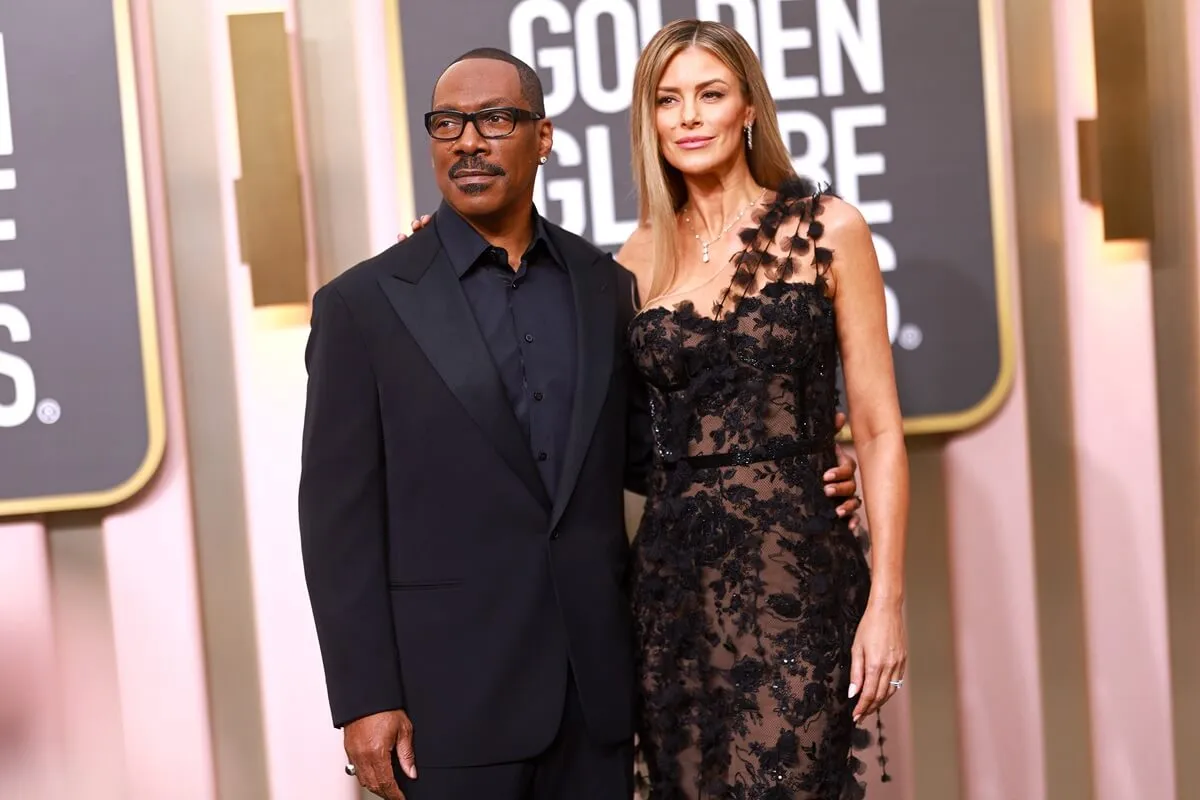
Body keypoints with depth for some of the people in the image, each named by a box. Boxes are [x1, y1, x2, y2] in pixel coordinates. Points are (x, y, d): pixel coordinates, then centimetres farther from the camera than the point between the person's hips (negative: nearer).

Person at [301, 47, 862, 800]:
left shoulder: (605, 285, 8)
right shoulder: (363, 303, -3)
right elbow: (340, 515, -5)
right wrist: (365, 698, -10)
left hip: (596, 678, 4)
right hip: (452, 687, -3)